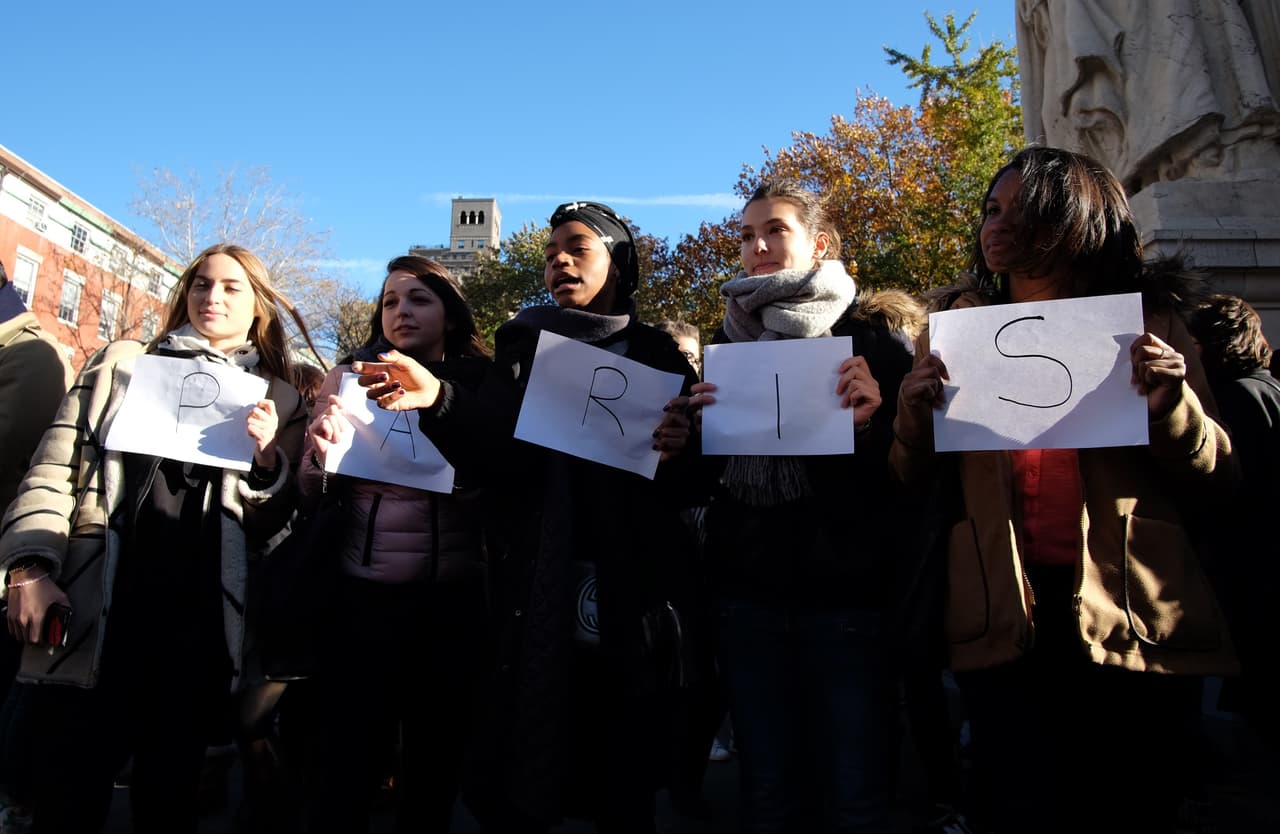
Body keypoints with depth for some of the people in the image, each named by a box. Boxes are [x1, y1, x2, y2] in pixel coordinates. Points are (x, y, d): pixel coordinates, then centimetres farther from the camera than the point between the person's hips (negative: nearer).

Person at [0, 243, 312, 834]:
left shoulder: (278, 401, 10)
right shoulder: (120, 363, 12)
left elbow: (274, 526, 9)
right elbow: (54, 469, 5)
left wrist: (267, 458, -10)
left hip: (200, 628, 0)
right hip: (94, 615, 0)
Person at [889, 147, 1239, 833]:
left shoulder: (1145, 320, 6)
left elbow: (1217, 485, 5)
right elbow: (912, 486, 8)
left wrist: (1172, 408, -14)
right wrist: (913, 417, -12)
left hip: (1135, 621, 1)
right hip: (1005, 622, 0)